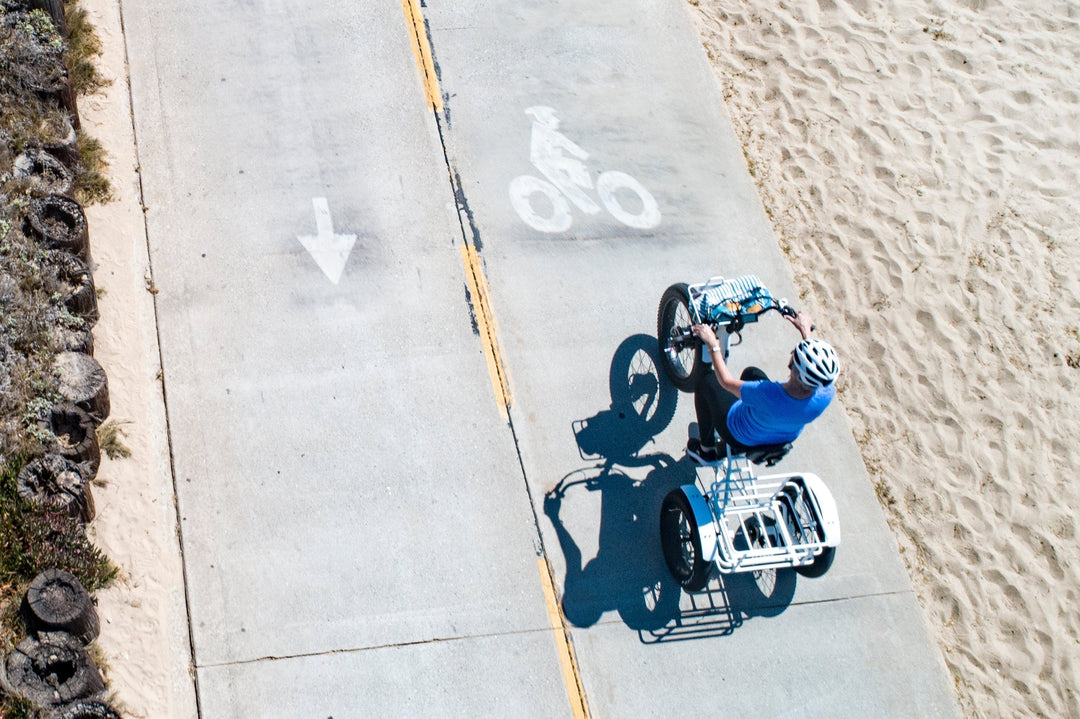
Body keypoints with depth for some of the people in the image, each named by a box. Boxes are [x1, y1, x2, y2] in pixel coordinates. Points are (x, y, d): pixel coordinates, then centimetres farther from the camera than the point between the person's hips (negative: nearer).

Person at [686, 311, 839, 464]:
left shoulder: (767, 394, -46)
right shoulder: (825, 395, -32)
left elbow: (726, 381, -26)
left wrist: (713, 345, -16)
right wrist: (806, 332, 4)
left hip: (741, 440, -5)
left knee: (707, 380, 15)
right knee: (751, 372, 26)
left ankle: (706, 450, 31)